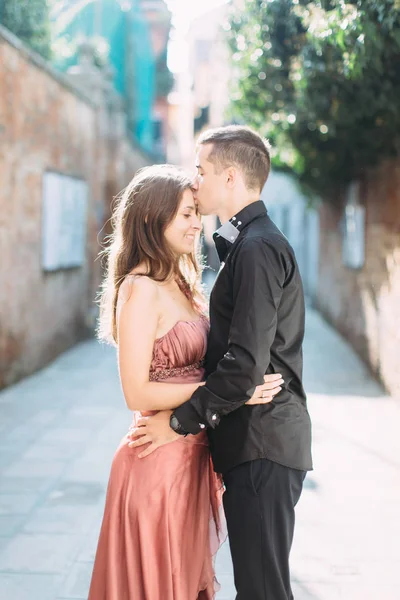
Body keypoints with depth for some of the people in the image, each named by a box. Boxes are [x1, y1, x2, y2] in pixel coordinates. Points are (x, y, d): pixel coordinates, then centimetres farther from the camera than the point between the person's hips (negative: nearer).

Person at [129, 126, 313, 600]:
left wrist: (181, 421, -13)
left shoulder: (256, 248, -16)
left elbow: (246, 362, -22)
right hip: (254, 441, 10)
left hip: (261, 445, -10)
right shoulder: (251, 243, 17)